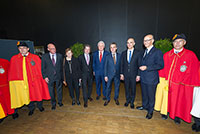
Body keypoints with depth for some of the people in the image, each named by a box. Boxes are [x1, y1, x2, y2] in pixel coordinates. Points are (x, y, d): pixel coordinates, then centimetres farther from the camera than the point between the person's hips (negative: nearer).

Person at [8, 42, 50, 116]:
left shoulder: (35, 57, -2)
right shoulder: (14, 59, 4)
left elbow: (40, 69, -1)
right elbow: (11, 72, 6)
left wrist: (42, 77, -6)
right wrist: (12, 81, 2)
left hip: (35, 79, -1)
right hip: (22, 81, 2)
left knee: (38, 93, 11)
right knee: (27, 95, 12)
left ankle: (40, 105, 35)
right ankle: (31, 107, 36)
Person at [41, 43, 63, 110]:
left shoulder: (59, 55, 1)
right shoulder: (44, 56, -2)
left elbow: (61, 66, 4)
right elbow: (43, 68, 1)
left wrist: (62, 75, 2)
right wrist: (45, 76, -6)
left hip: (59, 76, 1)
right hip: (49, 77, 0)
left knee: (59, 89, 14)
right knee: (51, 91, 11)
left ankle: (60, 101, 36)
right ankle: (53, 104, 31)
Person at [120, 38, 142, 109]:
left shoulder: (138, 53, -3)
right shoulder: (123, 53, 5)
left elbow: (139, 65, -4)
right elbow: (122, 64, 6)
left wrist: (138, 75, -8)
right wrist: (121, 74, 1)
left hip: (134, 74, -2)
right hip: (126, 74, 2)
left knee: (133, 89, 10)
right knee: (127, 88, 14)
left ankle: (132, 102, 31)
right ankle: (127, 100, 35)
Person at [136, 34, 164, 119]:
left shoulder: (157, 52, -12)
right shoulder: (145, 51, 13)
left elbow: (160, 65, -18)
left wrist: (147, 67, -22)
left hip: (151, 78, -7)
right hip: (143, 78, 7)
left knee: (151, 95, 8)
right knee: (144, 94, 21)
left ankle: (150, 111, 27)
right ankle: (145, 106, 42)